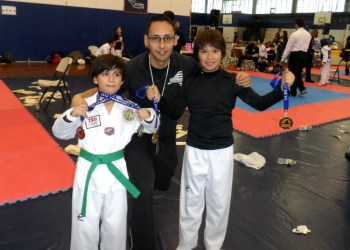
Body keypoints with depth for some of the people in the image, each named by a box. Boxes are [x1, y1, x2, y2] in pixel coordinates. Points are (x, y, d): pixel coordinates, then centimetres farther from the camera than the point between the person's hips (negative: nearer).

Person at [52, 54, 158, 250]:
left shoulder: (129, 108, -4)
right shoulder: (85, 106, -9)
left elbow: (150, 129, 8)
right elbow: (59, 132, -6)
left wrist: (149, 116, -15)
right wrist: (71, 115, -26)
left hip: (117, 170, 2)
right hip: (89, 170, -1)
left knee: (115, 225, 20)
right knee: (85, 226, 14)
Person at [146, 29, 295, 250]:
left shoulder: (232, 80, -8)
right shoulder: (190, 82, -3)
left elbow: (259, 103, -8)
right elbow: (175, 111, 5)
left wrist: (282, 89, -23)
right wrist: (159, 99, -12)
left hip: (222, 151, -1)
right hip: (194, 150, 1)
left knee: (219, 203, 16)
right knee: (190, 202, 16)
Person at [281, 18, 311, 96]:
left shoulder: (294, 34, -13)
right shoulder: (308, 34, 9)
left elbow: (288, 47, -10)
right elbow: (306, 46, 15)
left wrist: (283, 59, -4)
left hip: (295, 54, -7)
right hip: (304, 54, 7)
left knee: (293, 73, 2)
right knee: (298, 73, 18)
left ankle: (293, 92, 8)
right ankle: (302, 88, 8)